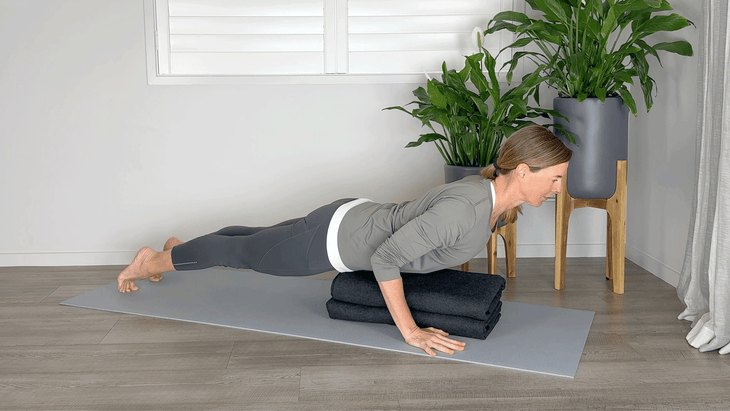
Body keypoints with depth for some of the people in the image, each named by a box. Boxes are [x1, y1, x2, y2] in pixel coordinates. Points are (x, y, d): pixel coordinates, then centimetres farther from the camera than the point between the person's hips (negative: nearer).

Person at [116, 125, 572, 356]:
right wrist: (410, 332, -30)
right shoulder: (463, 210, -37)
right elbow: (385, 258, -35)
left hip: (356, 219, 8)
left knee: (260, 238, 28)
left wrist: (445, 261, 14)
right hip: (333, 239, -8)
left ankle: (180, 246, 53)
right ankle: (153, 261, 38)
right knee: (242, 252, 14)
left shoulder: (494, 192, -8)